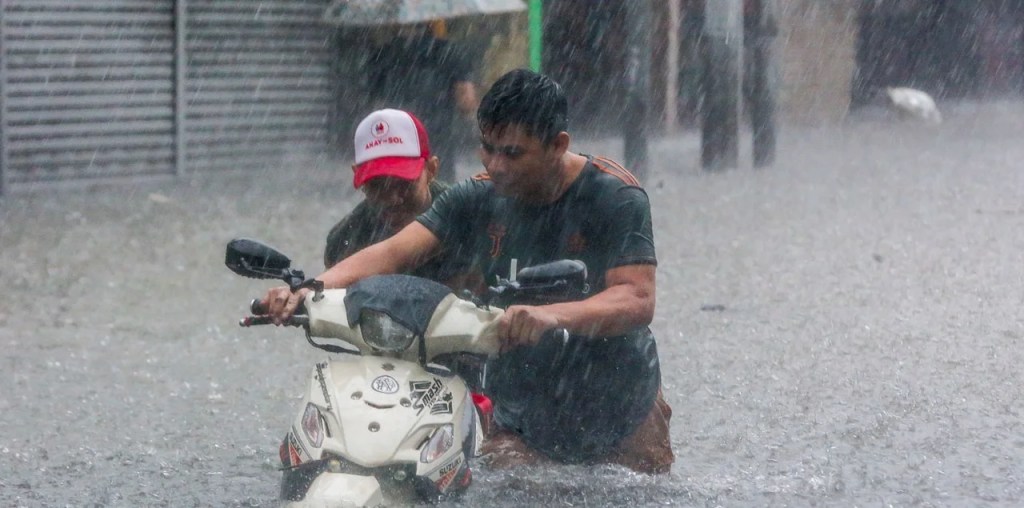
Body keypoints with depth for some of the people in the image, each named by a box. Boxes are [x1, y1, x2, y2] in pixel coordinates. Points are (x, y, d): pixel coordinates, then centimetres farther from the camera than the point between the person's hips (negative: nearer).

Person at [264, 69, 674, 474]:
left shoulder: (614, 199, -15)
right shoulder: (478, 198, -3)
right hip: (519, 421, 3)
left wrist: (551, 315, -46)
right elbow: (393, 252, -13)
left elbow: (638, 300, -27)